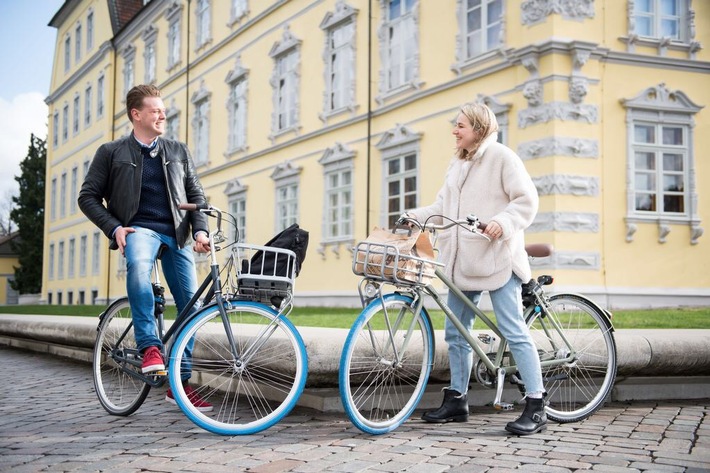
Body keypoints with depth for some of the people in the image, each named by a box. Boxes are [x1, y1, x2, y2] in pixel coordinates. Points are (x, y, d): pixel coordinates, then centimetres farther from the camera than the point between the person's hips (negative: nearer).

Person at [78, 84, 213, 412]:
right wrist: (114, 228, -8)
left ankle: (180, 383, 10)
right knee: (138, 265, -39)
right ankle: (150, 346, -34)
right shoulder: (111, 152, 8)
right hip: (139, 228, -3)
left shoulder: (178, 152, 16)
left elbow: (196, 194, 15)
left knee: (191, 304, -3)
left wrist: (200, 229, -2)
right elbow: (88, 197, 7)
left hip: (176, 234, 4)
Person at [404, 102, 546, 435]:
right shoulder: (457, 164, 18)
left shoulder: (502, 157, -4)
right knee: (456, 332, 10)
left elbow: (527, 201, -10)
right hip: (462, 261, 8)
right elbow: (443, 207, 14)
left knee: (514, 331, -8)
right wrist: (416, 216, -2)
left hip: (496, 258, -8)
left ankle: (536, 407, -3)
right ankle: (457, 400, 21)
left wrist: (502, 223, -25)